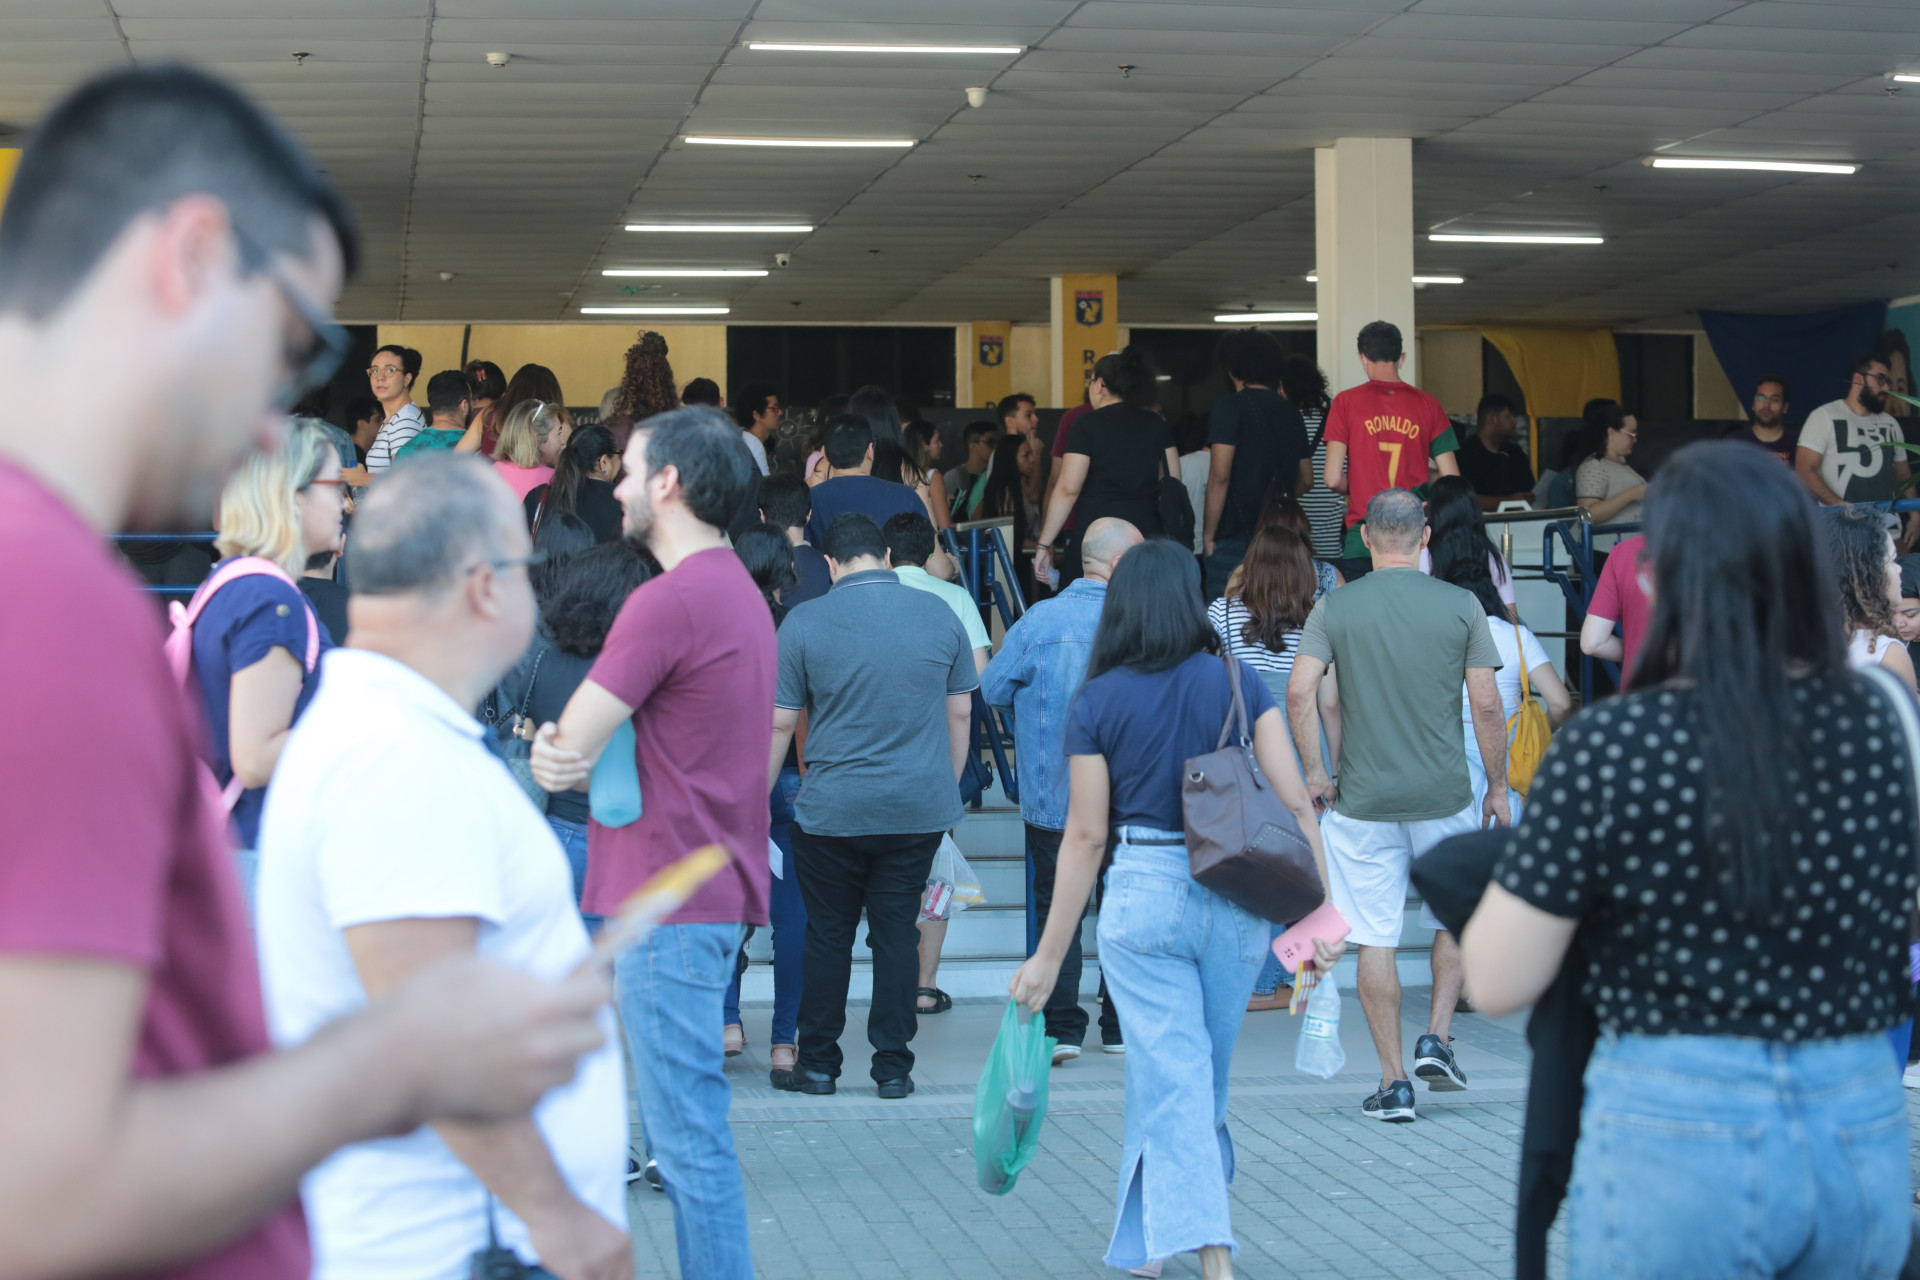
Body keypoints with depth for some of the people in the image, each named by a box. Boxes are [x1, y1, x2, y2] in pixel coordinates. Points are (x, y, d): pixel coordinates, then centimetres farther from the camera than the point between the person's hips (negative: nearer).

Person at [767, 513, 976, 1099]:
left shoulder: (804, 621, -6)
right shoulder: (939, 614, 2)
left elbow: (780, 723, -3)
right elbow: (960, 712, 8)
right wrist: (948, 786, 19)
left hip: (832, 809, -2)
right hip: (920, 808, 2)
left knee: (828, 934, 10)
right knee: (897, 932, 8)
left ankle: (818, 1064, 15)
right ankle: (893, 1066, 10)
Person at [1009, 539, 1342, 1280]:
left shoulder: (1097, 702, -3)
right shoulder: (1239, 684, 2)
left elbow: (1086, 836, -3)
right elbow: (1293, 803, -4)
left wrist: (1049, 956, 2)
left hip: (1142, 894, -3)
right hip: (1236, 898, 3)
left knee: (1171, 1082, 1)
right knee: (1199, 1080, 18)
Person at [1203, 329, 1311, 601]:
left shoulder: (1229, 408, -7)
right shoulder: (1291, 413, 12)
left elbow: (1220, 476, -14)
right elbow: (1306, 479, 17)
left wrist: (1208, 534, -9)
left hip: (1235, 535, -6)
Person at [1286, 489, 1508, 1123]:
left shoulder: (1335, 607, -1)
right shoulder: (1461, 606, -1)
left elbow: (1299, 693, -11)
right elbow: (1487, 706, -1)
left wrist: (1314, 772, -1)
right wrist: (1496, 788, 9)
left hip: (1363, 802, 0)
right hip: (1445, 798, 0)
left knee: (1375, 939, 4)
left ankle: (1394, 1082, 6)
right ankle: (1435, 1040, 11)